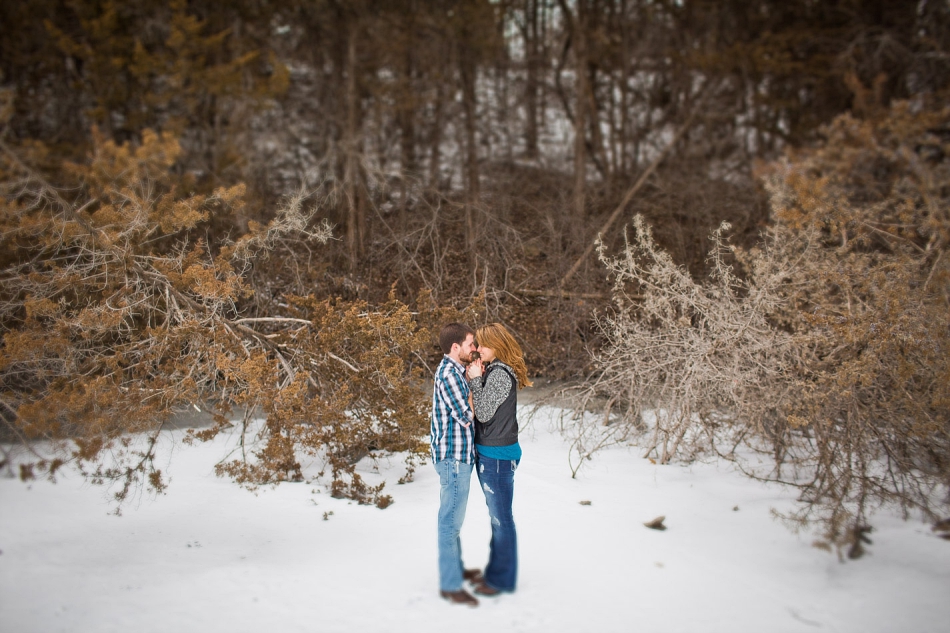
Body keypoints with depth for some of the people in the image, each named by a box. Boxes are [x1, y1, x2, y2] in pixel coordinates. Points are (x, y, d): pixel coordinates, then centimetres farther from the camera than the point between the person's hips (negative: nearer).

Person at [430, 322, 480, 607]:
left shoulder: (455, 370, 11)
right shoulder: (449, 374, -20)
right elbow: (467, 417, -19)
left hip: (457, 455, 10)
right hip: (453, 456, -10)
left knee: (453, 518, 21)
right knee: (451, 520, -4)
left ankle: (455, 568, 35)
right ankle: (450, 585, 2)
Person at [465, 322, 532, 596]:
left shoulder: (500, 374, -19)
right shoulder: (493, 370, 11)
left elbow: (484, 413, -19)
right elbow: (482, 411, 11)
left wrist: (475, 380, -14)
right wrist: (476, 379, -1)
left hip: (497, 455, -10)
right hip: (489, 452, 10)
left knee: (501, 517, 1)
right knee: (496, 516, 18)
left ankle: (502, 579, 11)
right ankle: (496, 570, 30)